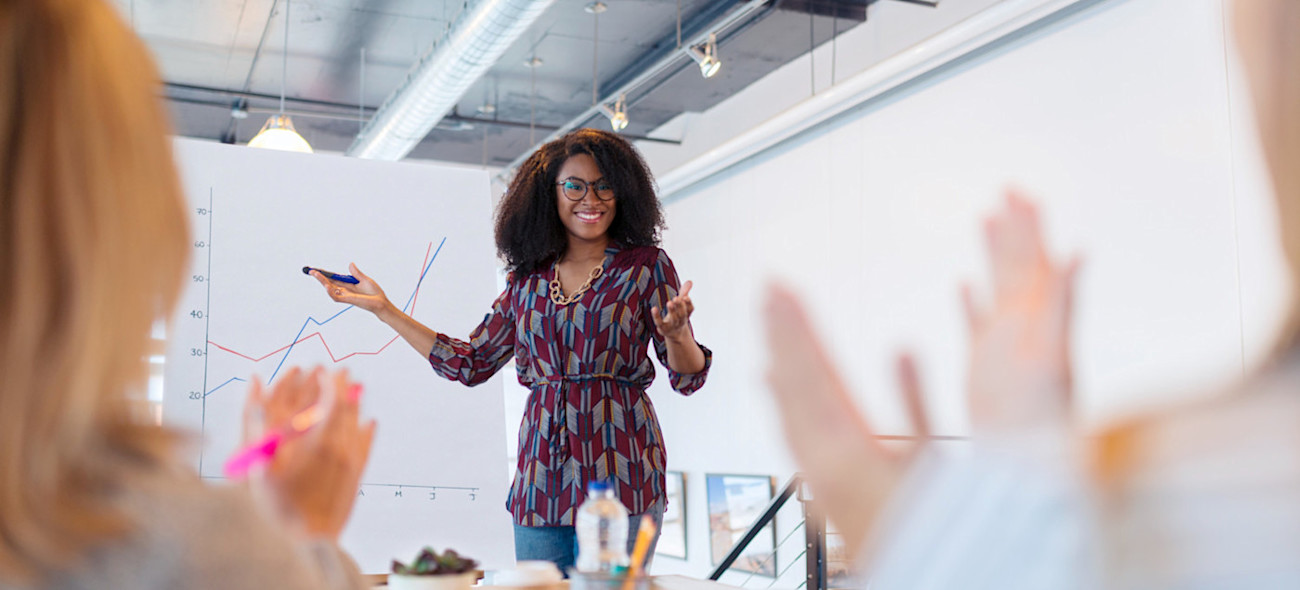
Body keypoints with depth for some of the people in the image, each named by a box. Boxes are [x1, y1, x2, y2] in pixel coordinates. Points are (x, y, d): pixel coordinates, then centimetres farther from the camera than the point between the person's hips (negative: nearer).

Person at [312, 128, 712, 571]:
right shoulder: (530, 277, 13)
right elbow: (470, 363, 15)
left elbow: (688, 378, 0)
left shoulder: (645, 265, 3)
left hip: (620, 481, -3)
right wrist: (383, 309, 16)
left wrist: (675, 333, -23)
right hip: (541, 484, 4)